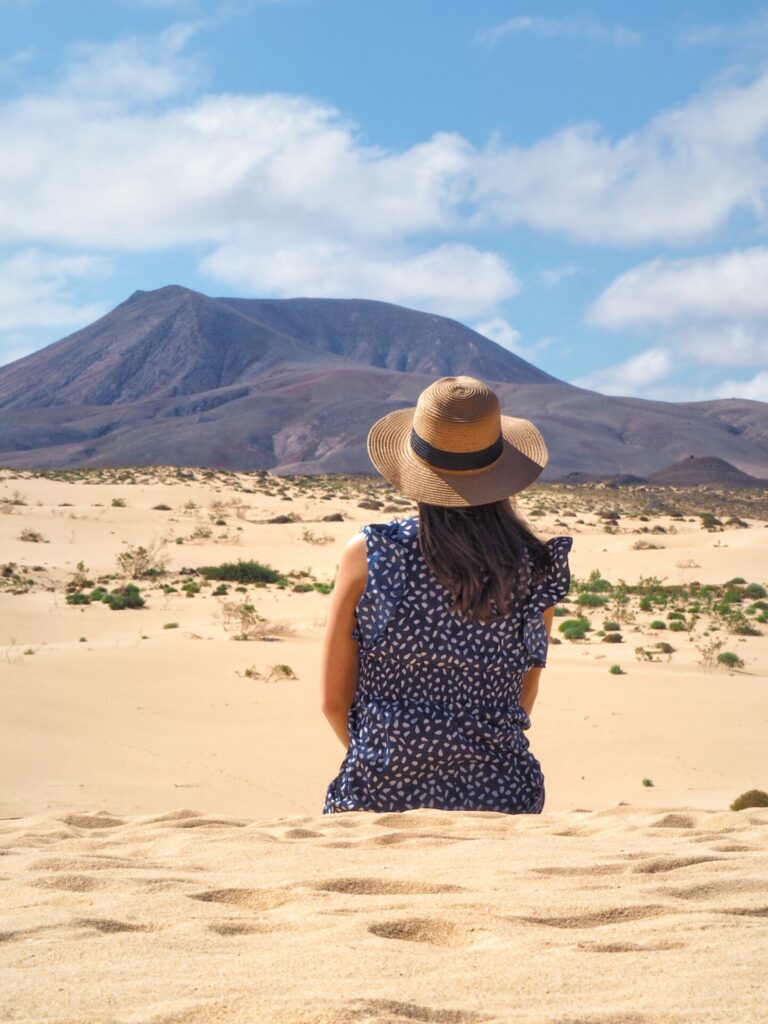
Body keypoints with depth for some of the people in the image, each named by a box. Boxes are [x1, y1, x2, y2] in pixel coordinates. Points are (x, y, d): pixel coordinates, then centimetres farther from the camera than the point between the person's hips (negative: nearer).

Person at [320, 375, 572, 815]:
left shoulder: (368, 555, -6)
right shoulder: (536, 569, -2)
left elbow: (334, 699, 3)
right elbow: (523, 702, 9)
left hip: (380, 796, -1)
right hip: (500, 798, 2)